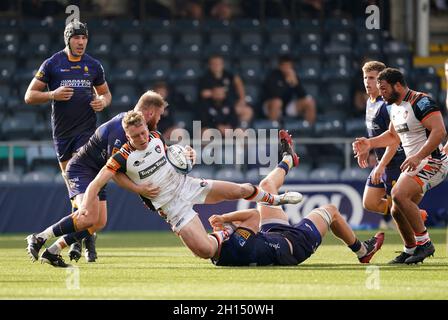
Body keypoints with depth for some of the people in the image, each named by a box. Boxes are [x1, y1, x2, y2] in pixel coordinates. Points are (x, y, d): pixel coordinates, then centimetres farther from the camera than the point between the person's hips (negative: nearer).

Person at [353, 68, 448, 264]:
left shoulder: (420, 102, -16)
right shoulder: (395, 107, 14)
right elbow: (394, 136, 32)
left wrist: (418, 156, -33)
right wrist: (370, 143, 19)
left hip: (432, 161, -10)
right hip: (414, 164, 10)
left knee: (399, 195, -27)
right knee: (397, 211, 8)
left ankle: (424, 242, -20)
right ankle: (411, 250, 26)